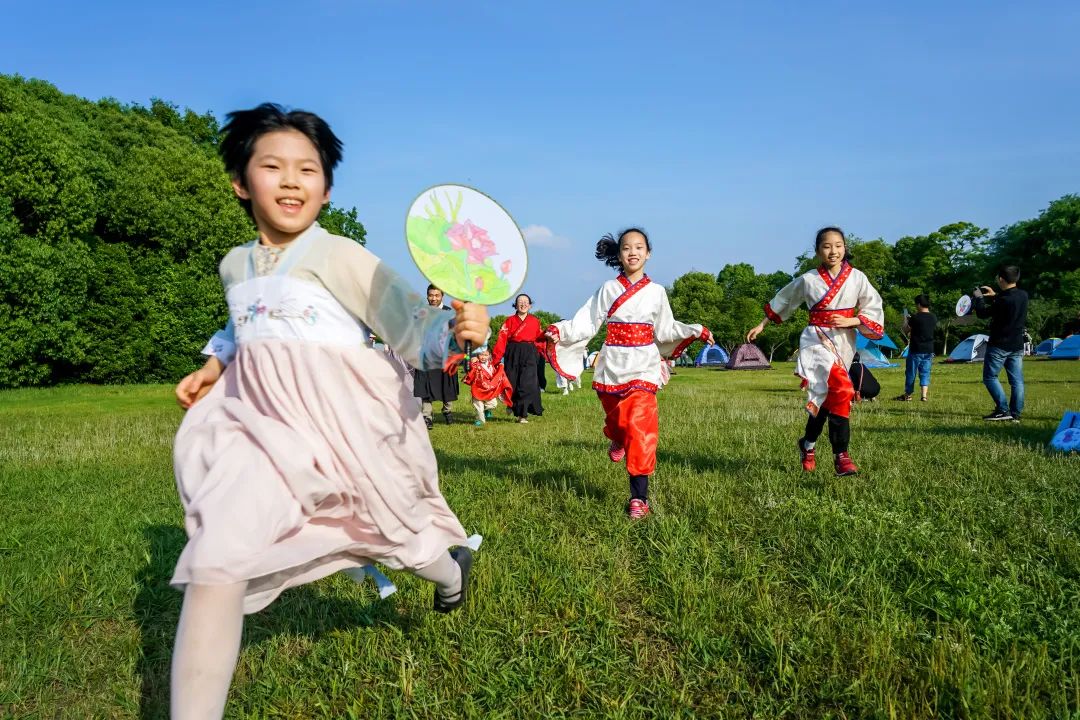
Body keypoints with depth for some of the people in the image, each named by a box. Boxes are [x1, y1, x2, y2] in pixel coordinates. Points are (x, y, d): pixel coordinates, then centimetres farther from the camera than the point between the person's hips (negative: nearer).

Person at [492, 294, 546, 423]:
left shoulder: (535, 321, 8)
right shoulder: (510, 320, 4)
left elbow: (540, 338, 15)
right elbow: (502, 339, -3)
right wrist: (496, 358, -11)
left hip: (529, 354, 0)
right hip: (513, 354, 0)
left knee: (527, 384, -9)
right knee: (512, 382, 4)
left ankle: (522, 414, -3)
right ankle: (511, 405, 31)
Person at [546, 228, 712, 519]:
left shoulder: (656, 291, 5)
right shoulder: (608, 289, 3)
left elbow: (666, 330, 11)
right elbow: (587, 323, -3)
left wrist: (697, 331, 3)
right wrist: (560, 331, -18)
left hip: (643, 367, -1)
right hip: (613, 366, 1)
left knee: (641, 428, -12)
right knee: (617, 419, 13)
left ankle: (639, 497, -10)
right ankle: (617, 440, 54)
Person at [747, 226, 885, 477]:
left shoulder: (857, 278, 1)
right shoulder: (808, 279, -1)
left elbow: (874, 309, 5)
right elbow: (782, 301, 13)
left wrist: (851, 321, -11)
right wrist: (761, 325, 17)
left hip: (844, 342, 3)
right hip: (816, 340, -3)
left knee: (825, 396, 10)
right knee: (841, 388, -25)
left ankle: (807, 444, 34)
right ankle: (840, 454, -19)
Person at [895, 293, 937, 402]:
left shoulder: (916, 317, -14)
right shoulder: (933, 318, 4)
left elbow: (906, 330, -5)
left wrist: (906, 320, 12)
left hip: (916, 350, -5)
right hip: (929, 350, 5)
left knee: (910, 372, 6)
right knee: (925, 373, 8)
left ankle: (907, 395, 15)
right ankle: (924, 395, -1)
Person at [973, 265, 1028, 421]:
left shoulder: (1002, 300, -22)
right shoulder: (1023, 296, 2)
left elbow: (983, 313, -10)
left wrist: (979, 298, 5)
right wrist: (994, 295, 20)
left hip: (999, 345, -7)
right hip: (1017, 346, 7)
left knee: (990, 377, 2)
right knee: (1016, 380, 6)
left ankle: (1003, 410, -6)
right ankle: (1015, 414, 8)